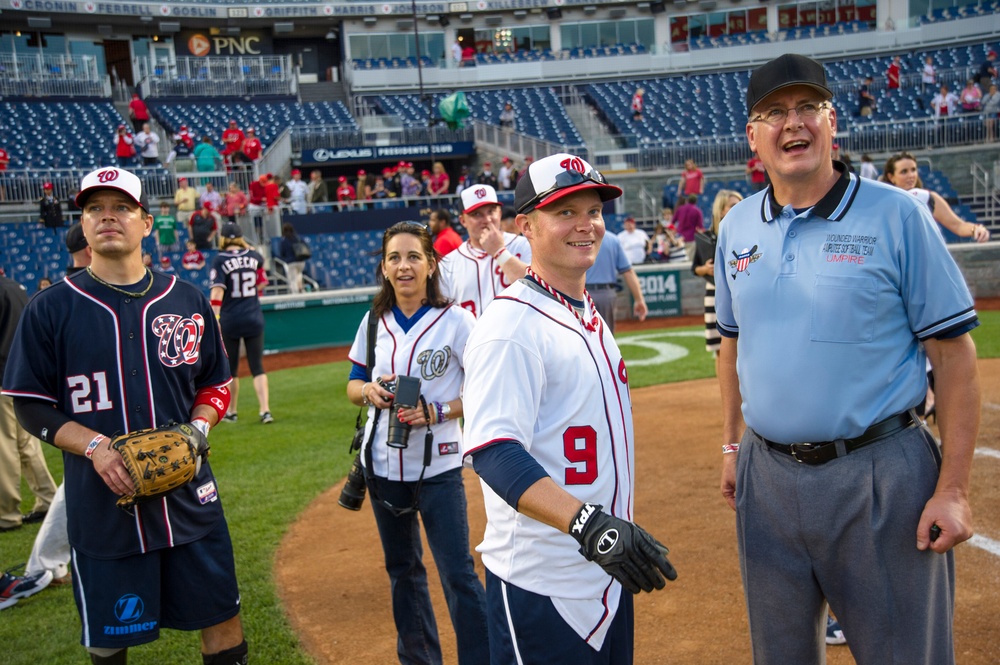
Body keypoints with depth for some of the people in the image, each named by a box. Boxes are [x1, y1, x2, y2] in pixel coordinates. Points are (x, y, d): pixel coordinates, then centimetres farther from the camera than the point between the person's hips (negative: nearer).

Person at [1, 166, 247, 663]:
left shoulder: (188, 300, 5)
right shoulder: (50, 308, -2)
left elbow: (215, 385, 13)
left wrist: (197, 430, -6)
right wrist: (95, 446, -16)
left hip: (188, 494, 2)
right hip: (100, 500, -2)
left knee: (220, 614, 10)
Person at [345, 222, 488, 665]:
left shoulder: (454, 320, -10)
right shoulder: (374, 322, 3)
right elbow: (353, 385, 12)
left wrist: (436, 411, -21)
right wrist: (370, 391, -11)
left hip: (438, 466, -5)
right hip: (383, 464, 5)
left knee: (457, 574, -7)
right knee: (401, 569, 17)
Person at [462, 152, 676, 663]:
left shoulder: (589, 315, 10)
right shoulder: (512, 324, -18)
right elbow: (493, 451, -28)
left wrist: (618, 532, 19)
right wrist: (589, 524, -38)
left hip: (608, 573, 9)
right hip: (542, 588, -9)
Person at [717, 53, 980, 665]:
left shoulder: (897, 215, -8)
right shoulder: (737, 226, 6)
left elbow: (953, 351, -10)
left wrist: (953, 489, -14)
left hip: (880, 475, -4)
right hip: (769, 474, 5)